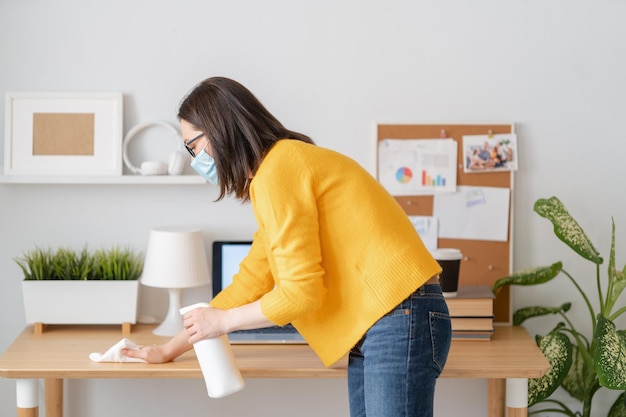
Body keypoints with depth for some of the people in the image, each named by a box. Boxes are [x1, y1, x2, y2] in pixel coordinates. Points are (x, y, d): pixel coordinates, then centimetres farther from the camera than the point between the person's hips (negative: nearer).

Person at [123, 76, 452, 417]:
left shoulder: (277, 170, -12)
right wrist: (170, 349, 26)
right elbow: (250, 282, 23)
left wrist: (221, 321, 0)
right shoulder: (282, 164, 18)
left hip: (400, 322, -10)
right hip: (371, 330, 10)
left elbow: (300, 292, -16)